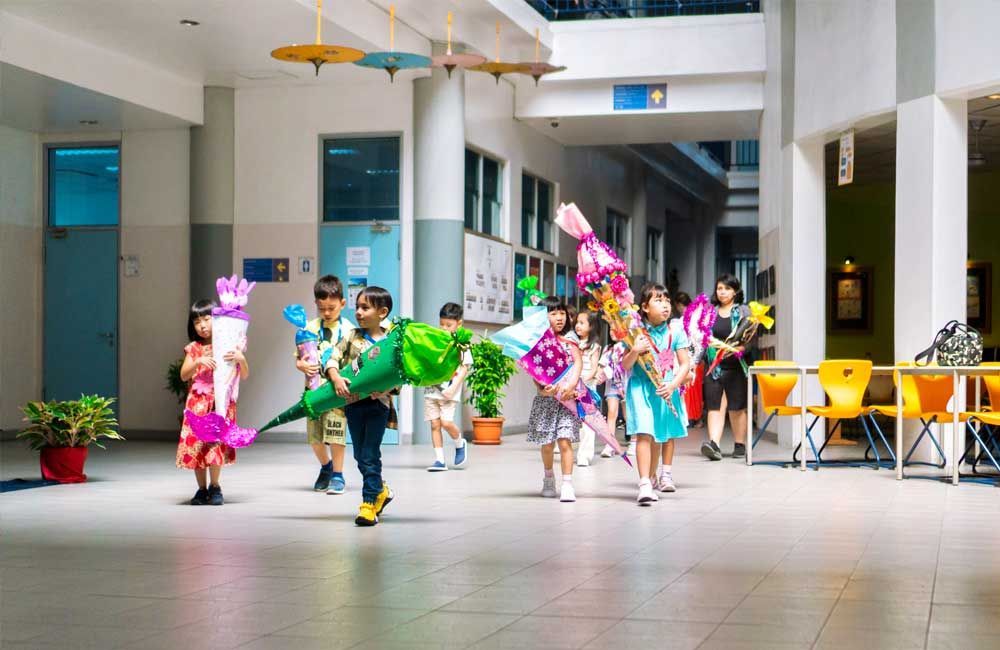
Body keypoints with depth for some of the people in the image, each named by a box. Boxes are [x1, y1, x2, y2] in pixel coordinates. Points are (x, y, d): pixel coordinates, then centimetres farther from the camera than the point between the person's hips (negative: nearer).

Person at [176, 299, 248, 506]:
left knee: (215, 443, -11)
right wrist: (198, 362, -14)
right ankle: (202, 489, 12)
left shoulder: (228, 346, 4)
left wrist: (241, 359, -17)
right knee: (195, 442, -1)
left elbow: (244, 375, 2)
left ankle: (214, 487, 6)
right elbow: (184, 375, 2)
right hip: (197, 402, 2)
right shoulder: (194, 348, 10)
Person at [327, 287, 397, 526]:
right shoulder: (351, 338, 4)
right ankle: (380, 491, 33)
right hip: (353, 402, 4)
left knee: (370, 456, -5)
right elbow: (333, 359, -2)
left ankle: (369, 503, 1)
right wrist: (336, 378, -21)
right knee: (360, 455, 13)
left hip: (378, 404, -4)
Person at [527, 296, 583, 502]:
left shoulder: (569, 341, 6)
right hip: (546, 398, 0)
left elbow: (578, 363, -6)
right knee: (547, 443, 8)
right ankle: (549, 479, 32)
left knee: (565, 441, -10)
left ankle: (567, 485, -9)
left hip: (567, 397, 0)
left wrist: (570, 385, -22)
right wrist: (543, 389, -23)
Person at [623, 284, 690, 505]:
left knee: (667, 432, 21)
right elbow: (625, 366, -6)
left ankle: (665, 473, 43)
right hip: (641, 387, -3)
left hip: (667, 388, 4)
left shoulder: (675, 331, -5)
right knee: (644, 434, -18)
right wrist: (635, 352, -26)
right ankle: (645, 485, -21)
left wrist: (673, 385, -16)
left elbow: (685, 364, -3)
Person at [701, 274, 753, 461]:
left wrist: (738, 348, -19)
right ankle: (714, 444, -17)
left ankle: (740, 445, 14)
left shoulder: (743, 311, 5)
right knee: (715, 406, -7)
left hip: (735, 366, -2)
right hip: (714, 366, 2)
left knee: (737, 407, 4)